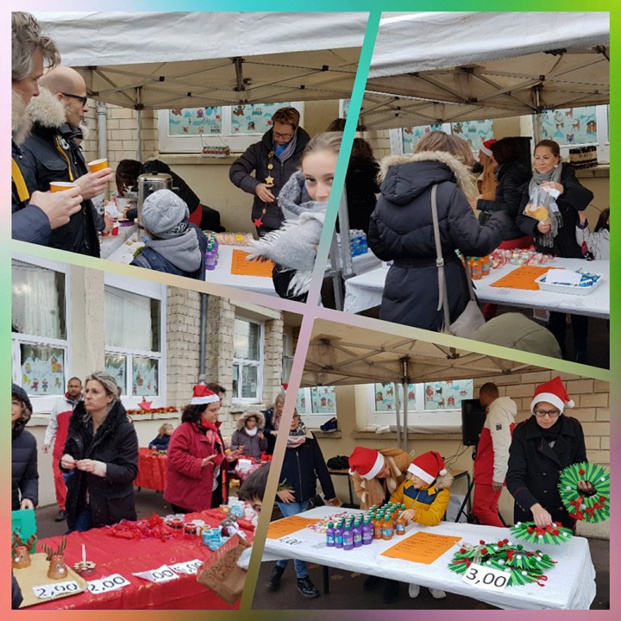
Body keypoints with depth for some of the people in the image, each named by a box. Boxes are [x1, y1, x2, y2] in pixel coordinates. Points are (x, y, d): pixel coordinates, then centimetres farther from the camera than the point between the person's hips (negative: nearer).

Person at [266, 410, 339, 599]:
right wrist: (277, 489, -14)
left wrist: (330, 494, 0)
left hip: (305, 495, 4)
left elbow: (320, 466, 0)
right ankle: (302, 578, 11)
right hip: (286, 497, -4)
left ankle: (280, 566, 35)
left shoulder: (309, 438, -1)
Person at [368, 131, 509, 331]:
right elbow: (475, 243, -14)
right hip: (436, 296, -5)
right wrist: (501, 218, 3)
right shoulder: (447, 192, -13)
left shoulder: (387, 193, 6)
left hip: (398, 297, 5)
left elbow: (378, 247, 15)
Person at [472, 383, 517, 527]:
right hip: (492, 473, 10)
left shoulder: (497, 411, -16)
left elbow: (501, 446, -23)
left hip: (490, 473, -10)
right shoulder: (504, 410, 15)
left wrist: (498, 476, -23)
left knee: (479, 509, -7)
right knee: (489, 510, 11)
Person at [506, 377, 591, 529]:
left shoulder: (574, 428, -8)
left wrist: (585, 483, -16)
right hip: (529, 512, -2)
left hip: (565, 511, 2)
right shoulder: (522, 432, -15)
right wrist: (535, 507, -36)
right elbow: (514, 478, -20)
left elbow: (580, 463, 6)